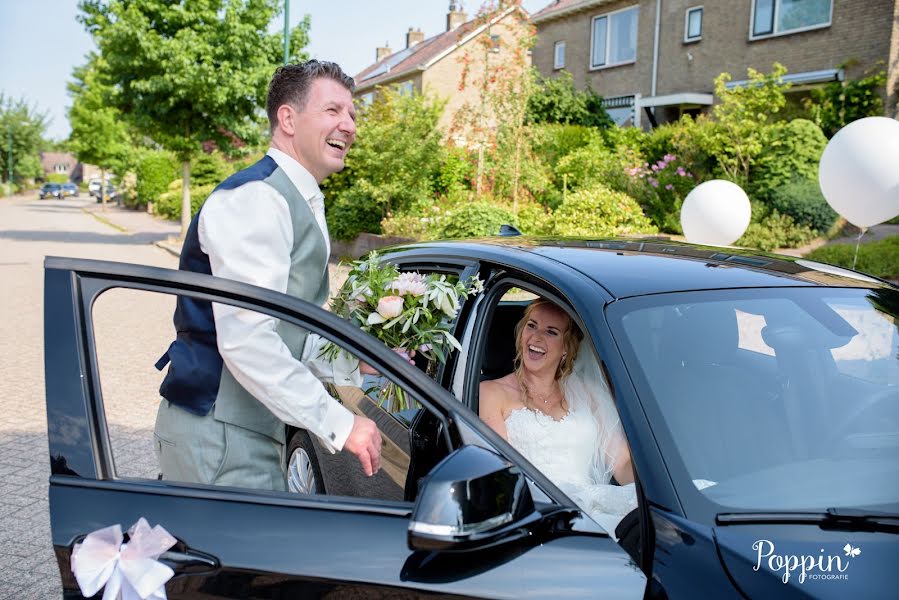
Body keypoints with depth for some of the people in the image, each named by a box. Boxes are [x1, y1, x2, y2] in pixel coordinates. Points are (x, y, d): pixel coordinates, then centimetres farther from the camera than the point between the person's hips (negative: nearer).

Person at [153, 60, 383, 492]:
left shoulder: (300, 205, 15)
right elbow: (245, 340, -26)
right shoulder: (256, 199, -17)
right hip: (217, 438, -9)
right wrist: (339, 424, -23)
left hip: (256, 433, 10)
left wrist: (359, 367, 5)